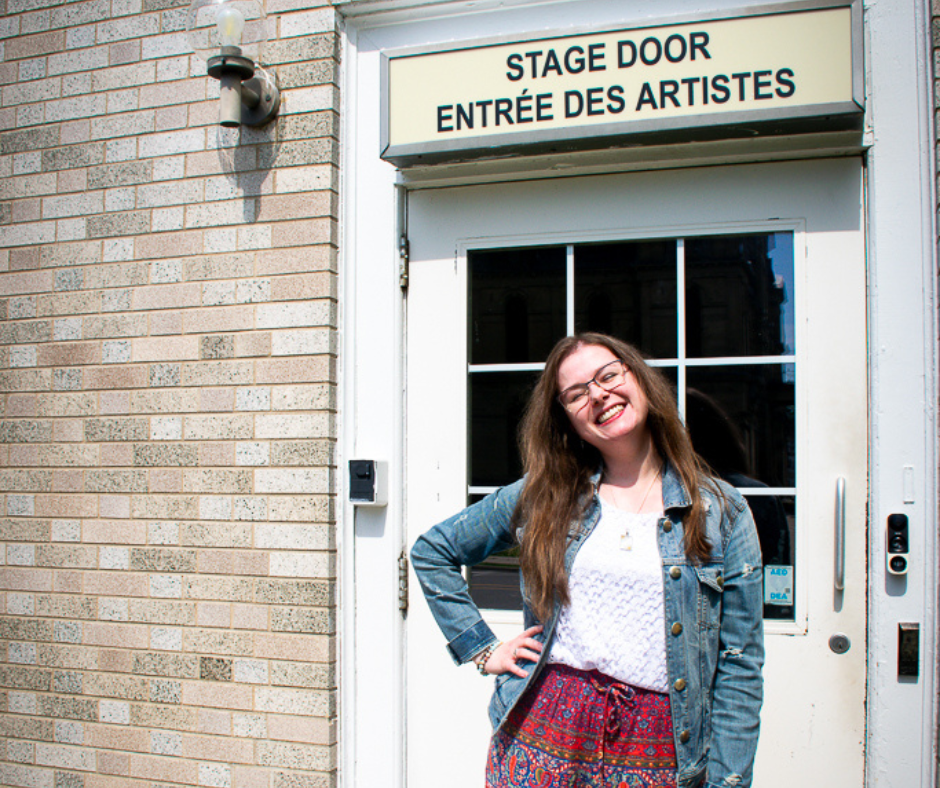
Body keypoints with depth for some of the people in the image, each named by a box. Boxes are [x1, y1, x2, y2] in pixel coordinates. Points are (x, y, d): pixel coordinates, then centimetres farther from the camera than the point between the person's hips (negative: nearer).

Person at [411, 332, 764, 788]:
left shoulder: (722, 511, -1)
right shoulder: (543, 495, 3)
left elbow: (739, 667, -1)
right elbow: (432, 551, 13)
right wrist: (482, 649, 6)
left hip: (657, 750, -1)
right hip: (543, 736, 1)